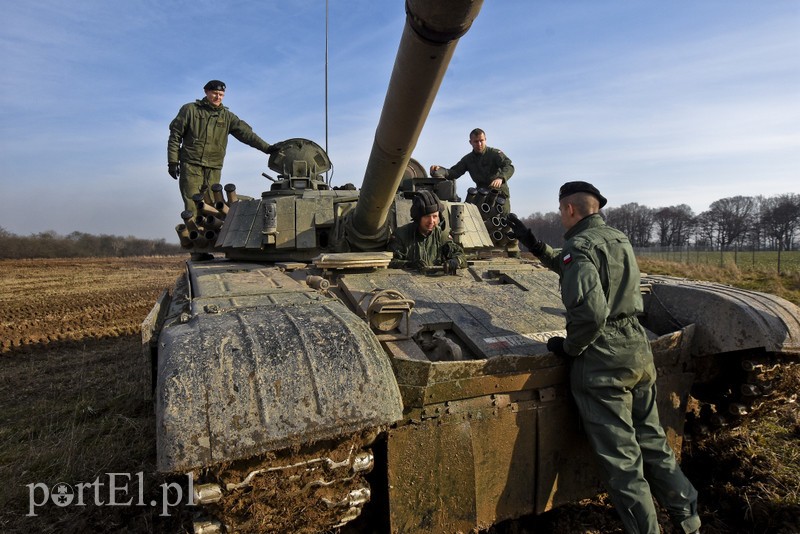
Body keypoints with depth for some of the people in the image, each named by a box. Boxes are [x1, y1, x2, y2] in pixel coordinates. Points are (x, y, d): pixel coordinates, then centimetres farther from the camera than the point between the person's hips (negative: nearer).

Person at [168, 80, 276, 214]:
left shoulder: (227, 116, 12)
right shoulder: (190, 109, 6)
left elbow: (246, 133, 3)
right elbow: (175, 135, 6)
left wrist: (266, 148, -10)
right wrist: (173, 161, 0)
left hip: (214, 169, 2)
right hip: (191, 166, -2)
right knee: (193, 207, -9)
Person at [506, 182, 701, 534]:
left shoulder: (579, 245, -15)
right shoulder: (619, 239, 13)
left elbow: (590, 311, -28)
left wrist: (569, 347, -12)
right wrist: (535, 245, 26)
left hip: (601, 363, -9)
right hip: (638, 354, 9)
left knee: (621, 460, 2)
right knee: (653, 444, 22)